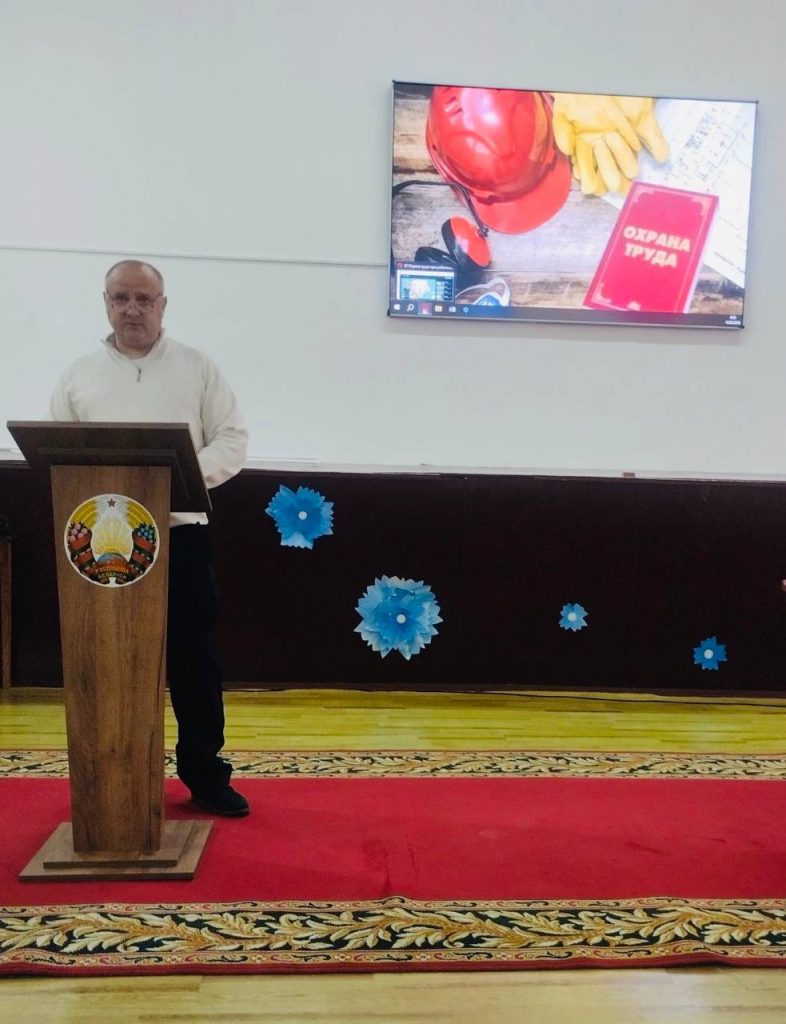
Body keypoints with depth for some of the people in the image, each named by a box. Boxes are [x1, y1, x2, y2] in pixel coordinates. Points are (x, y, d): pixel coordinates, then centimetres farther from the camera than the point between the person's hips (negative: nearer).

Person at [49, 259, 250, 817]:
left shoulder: (198, 368, 6)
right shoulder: (79, 375, 10)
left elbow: (232, 440, 2)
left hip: (180, 533, -1)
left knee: (194, 657, 2)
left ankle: (205, 774, 15)